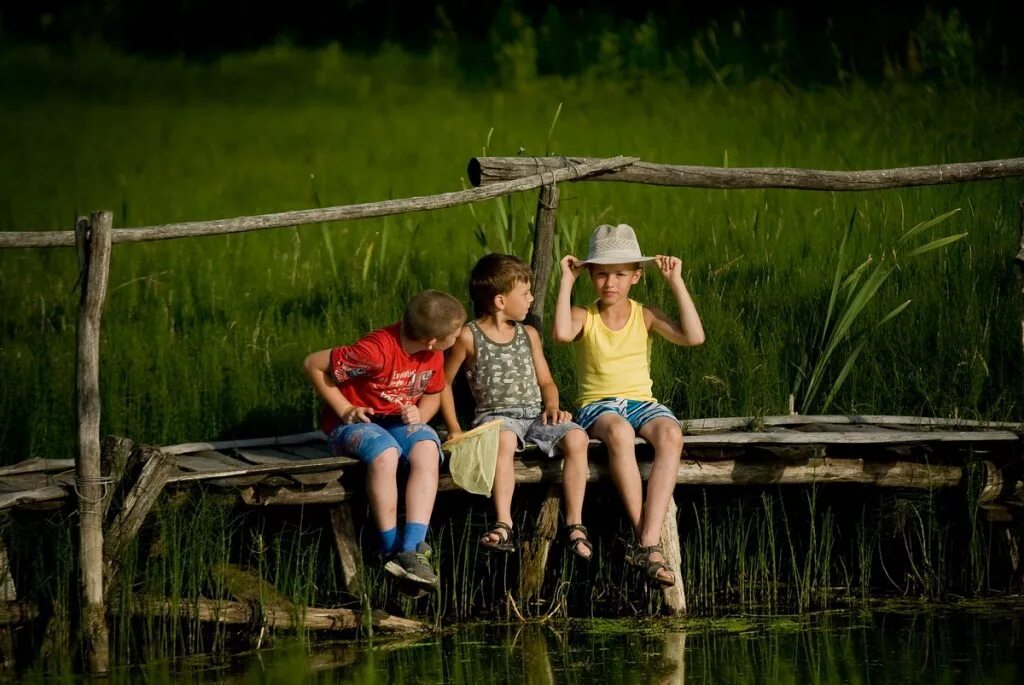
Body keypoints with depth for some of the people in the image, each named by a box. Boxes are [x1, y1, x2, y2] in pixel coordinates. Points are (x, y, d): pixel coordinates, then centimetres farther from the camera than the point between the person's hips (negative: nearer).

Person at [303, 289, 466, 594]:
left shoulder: (433, 354, -5)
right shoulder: (377, 351, -27)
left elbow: (433, 395, 15)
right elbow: (313, 364, -19)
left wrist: (420, 414, -9)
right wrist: (344, 409, -16)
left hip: (400, 421, 5)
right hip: (355, 421, -5)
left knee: (427, 448, -30)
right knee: (385, 453, -40)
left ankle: (412, 549, -38)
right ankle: (391, 551, -27)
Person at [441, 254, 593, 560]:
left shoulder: (528, 335, 16)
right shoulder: (469, 337, 2)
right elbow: (444, 381, 8)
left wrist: (552, 406, -2)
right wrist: (454, 429, 1)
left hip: (535, 412, 4)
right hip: (495, 414, -4)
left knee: (576, 438, -25)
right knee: (504, 439, -41)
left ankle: (574, 524, -23)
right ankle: (503, 525, -45)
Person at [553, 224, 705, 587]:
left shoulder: (645, 316, 10)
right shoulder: (584, 317, 5)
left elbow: (693, 336, -6)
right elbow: (562, 332, -21)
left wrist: (676, 283, -3)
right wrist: (567, 282, -11)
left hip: (642, 402, 2)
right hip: (597, 406, -2)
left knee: (670, 434, -35)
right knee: (619, 432, -41)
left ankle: (650, 543, -43)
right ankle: (644, 536, -38)